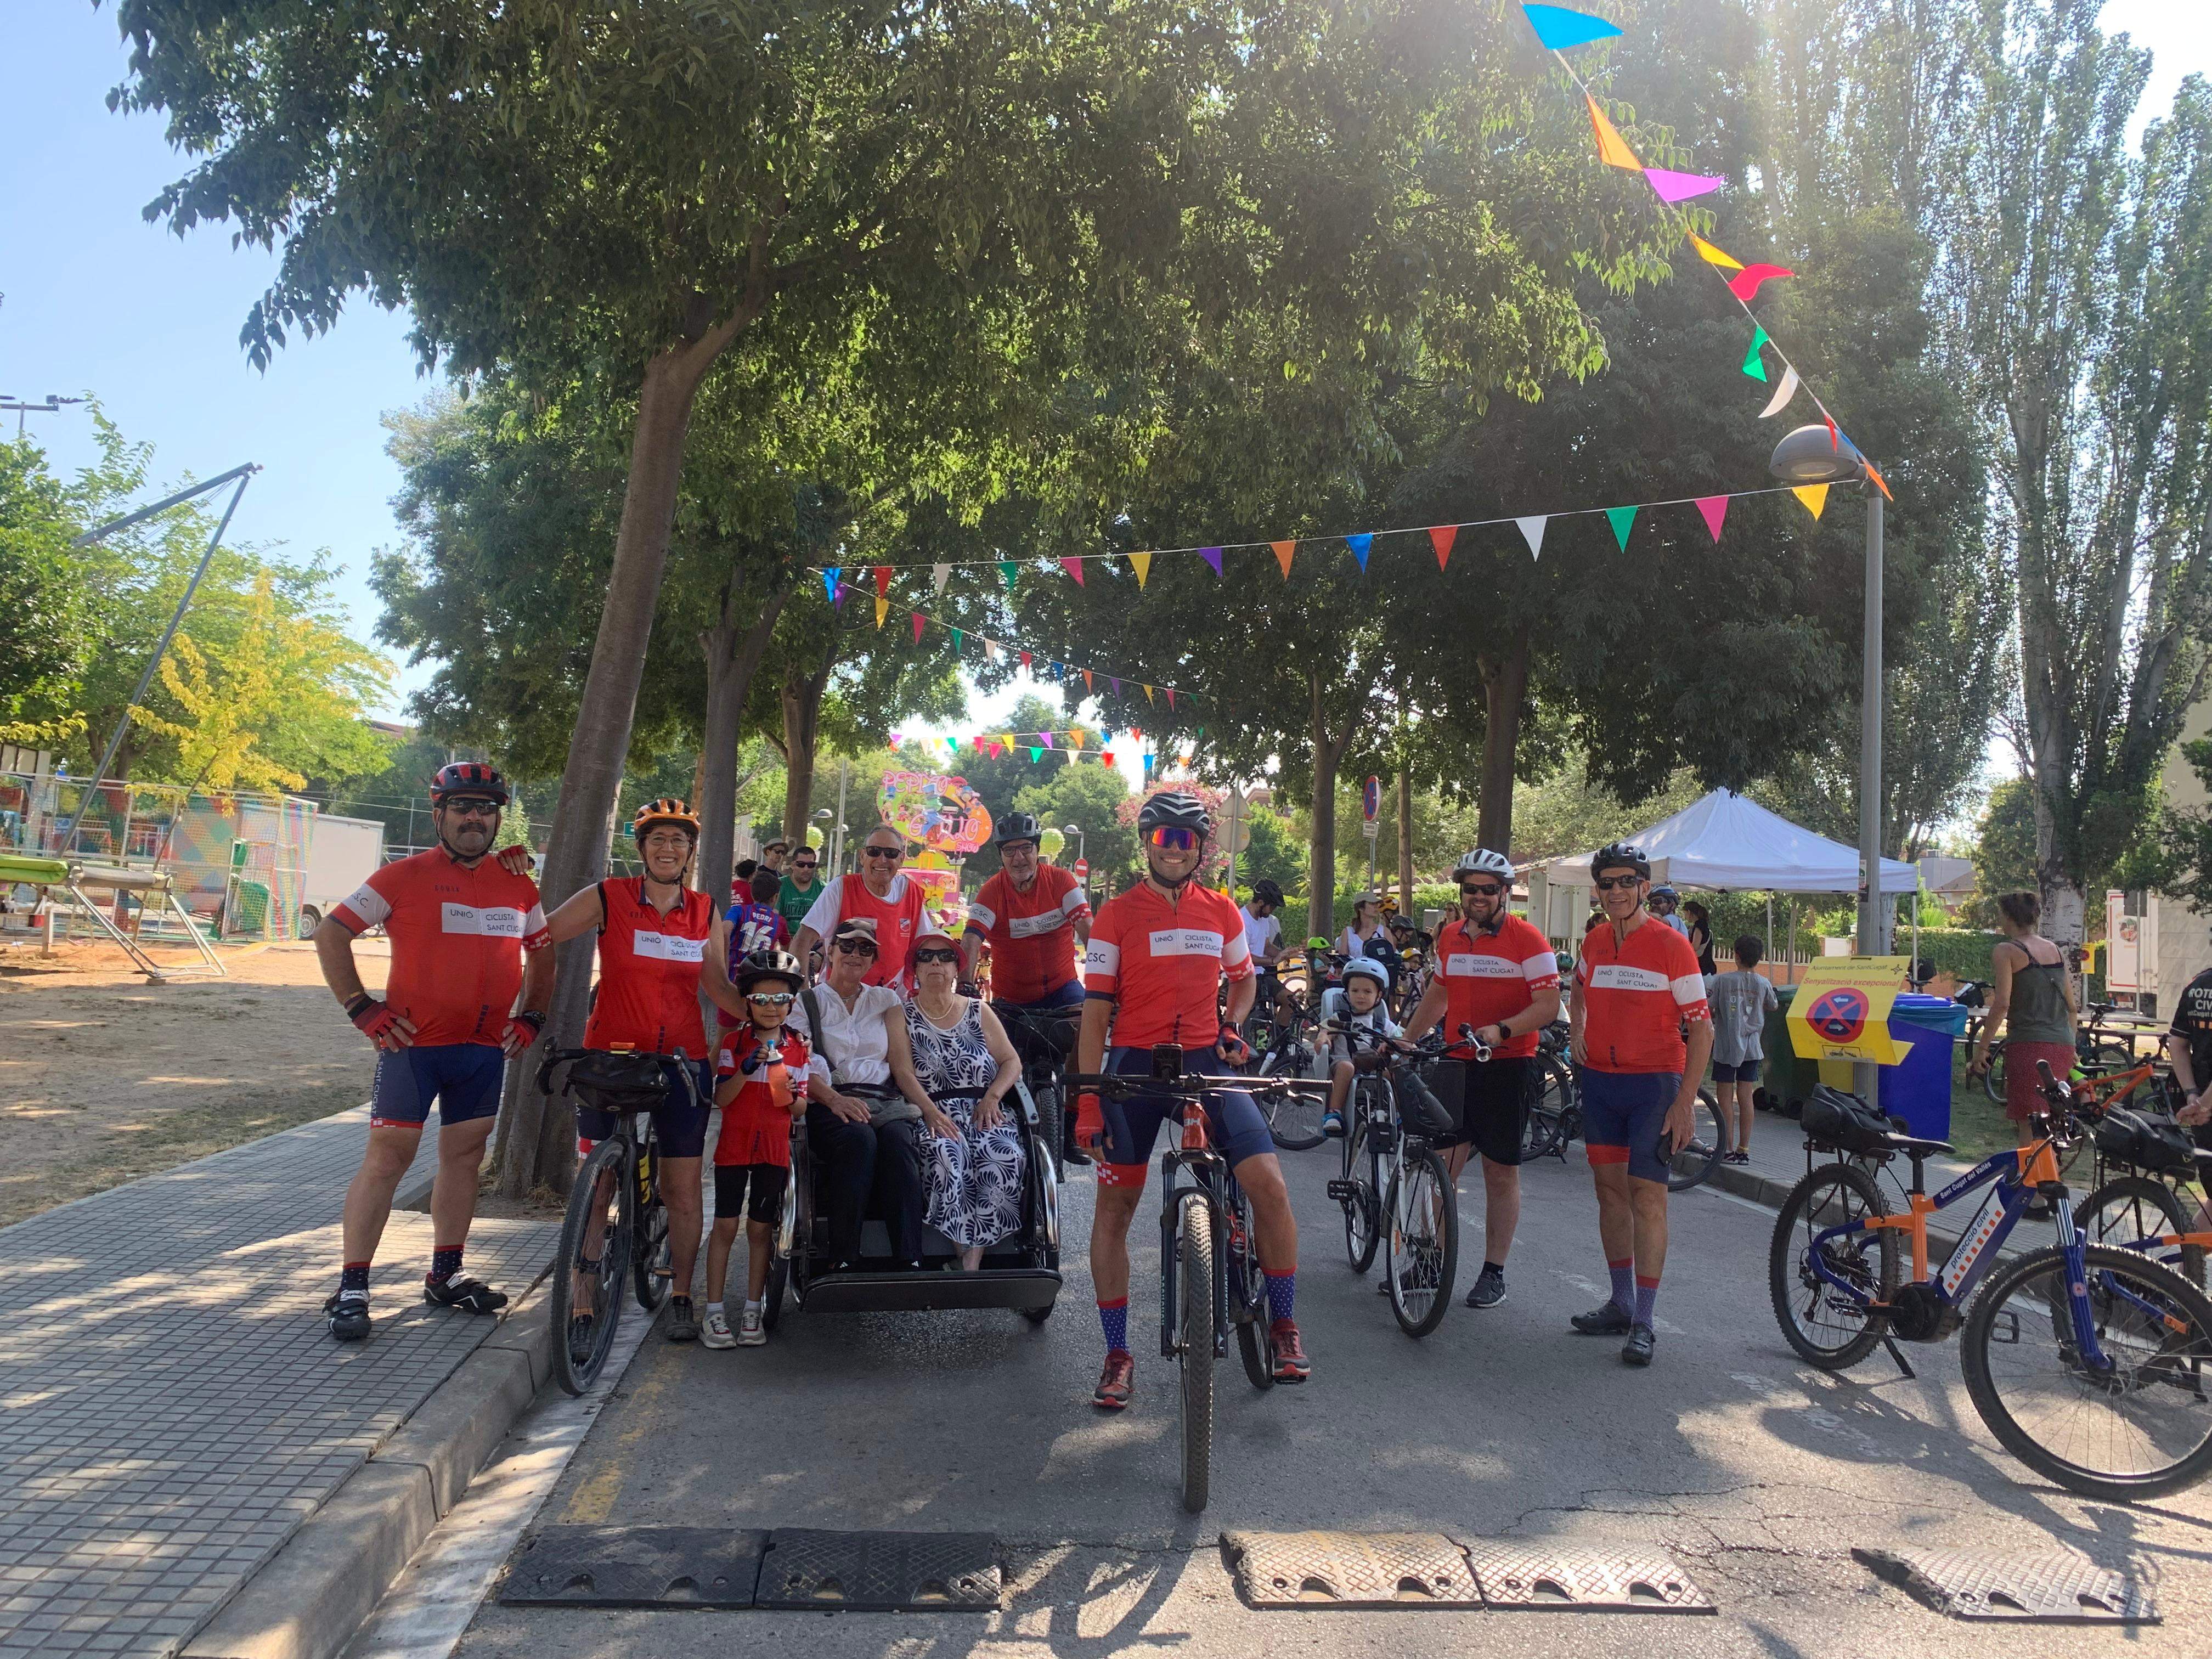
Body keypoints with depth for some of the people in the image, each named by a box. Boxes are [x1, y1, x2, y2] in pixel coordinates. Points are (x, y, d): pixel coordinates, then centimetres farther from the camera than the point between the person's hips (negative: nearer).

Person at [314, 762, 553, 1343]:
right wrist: (360, 1007, -8)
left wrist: (530, 1016, 10)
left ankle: (446, 1275, 25)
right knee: (388, 1156, -5)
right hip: (413, 1042, -4)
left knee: (465, 1157, 12)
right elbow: (331, 933, -1)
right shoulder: (404, 878, -5)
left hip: (485, 1048, 5)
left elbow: (542, 953, 22)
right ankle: (351, 1289, 2)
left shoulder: (519, 888, 8)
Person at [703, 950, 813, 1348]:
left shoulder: (799, 1048, 4)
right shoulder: (733, 1042, -2)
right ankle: (715, 1312, 7)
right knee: (725, 1225, -1)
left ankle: (753, 1312, 14)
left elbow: (801, 1110, 5)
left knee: (761, 1228, 6)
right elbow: (721, 1099, -10)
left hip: (775, 1149, 2)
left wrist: (794, 1097, -18)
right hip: (734, 1146, -1)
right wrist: (748, 1069, -26)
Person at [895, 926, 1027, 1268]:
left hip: (985, 1113, 2)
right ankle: (963, 1257, -28)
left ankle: (972, 1262, -30)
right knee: (947, 1156, -36)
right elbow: (903, 1072, -1)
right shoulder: (903, 1016, 13)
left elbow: (1012, 1062, 14)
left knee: (1004, 1157, -31)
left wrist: (991, 1098, -7)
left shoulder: (978, 1011, 20)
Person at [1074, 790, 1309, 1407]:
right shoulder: (1117, 914, -3)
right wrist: (1087, 1102, -9)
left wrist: (1231, 1028, 3)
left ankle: (1284, 1326, 6)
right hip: (1135, 1065, -1)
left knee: (1269, 1183, -13)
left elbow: (1242, 980, 24)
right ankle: (1118, 1354, 15)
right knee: (1114, 1206, 1)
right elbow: (1095, 1013, -4)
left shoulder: (1222, 910, 6)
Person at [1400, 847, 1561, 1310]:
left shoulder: (1526, 939, -7)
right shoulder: (1449, 936, 11)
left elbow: (1548, 1006, -13)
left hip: (1507, 1067, -5)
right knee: (1440, 1167, 2)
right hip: (1455, 1064, 5)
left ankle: (1494, 1273, 14)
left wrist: (1500, 1030, -27)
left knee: (1501, 1171, 4)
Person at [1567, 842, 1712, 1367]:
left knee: (1647, 1193, -8)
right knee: (1610, 1188, 11)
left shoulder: (1670, 945, -12)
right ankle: (1621, 1304, 23)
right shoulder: (1593, 942, 5)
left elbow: (1702, 1028, -11)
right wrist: (1578, 1033, 13)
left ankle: (1644, 1323, -4)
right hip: (1599, 1080, 6)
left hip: (1654, 1082, -6)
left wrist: (1686, 1102, -15)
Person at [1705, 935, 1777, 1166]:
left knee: (1725, 1100, 2)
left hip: (1726, 1047, -3)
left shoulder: (1722, 980, -9)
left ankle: (1727, 1149, 2)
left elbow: (1706, 1006, -10)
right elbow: (1773, 1007, 17)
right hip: (1751, 1048, 3)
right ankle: (1744, 1149, 9)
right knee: (1746, 1099, 6)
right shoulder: (1764, 984, 1)